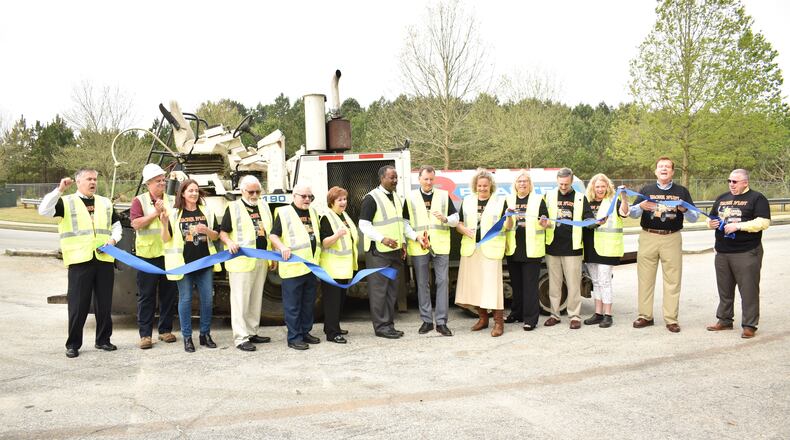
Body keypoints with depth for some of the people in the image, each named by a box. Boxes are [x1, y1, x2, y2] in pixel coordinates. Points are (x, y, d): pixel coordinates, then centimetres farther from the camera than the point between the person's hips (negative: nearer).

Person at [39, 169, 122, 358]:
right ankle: (73, 344, 11)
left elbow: (116, 225, 21)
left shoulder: (105, 203, 17)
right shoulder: (66, 202, 5)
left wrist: (113, 239, 2)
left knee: (104, 303, 9)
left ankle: (103, 340, 21)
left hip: (104, 259, 4)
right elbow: (44, 210, -11)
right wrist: (59, 190, -18)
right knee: (78, 304, 0)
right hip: (79, 261, -4)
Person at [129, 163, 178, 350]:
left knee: (169, 294, 8)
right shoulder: (139, 201, 2)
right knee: (146, 296, 2)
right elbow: (136, 224, -11)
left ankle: (165, 330, 20)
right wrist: (156, 212, -14)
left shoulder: (171, 201, 11)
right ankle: (145, 334, 8)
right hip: (147, 255, -3)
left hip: (169, 254, 3)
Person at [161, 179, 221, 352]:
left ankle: (205, 334, 19)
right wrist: (165, 224, -19)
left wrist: (207, 230, -12)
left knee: (207, 299, 6)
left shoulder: (206, 211, 7)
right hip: (184, 263, -2)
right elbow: (166, 239, -1)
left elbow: (216, 236, 9)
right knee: (185, 299, 3)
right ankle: (187, 338, 12)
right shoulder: (175, 213, 1)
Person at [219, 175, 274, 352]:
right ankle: (241, 338, -1)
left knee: (256, 299, 14)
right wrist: (229, 242, -25)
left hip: (261, 260, 6)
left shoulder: (263, 206, 14)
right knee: (240, 299, -5)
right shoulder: (233, 208, -3)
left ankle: (252, 332, 24)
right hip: (241, 261, -6)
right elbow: (222, 232, -4)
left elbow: (270, 232, 20)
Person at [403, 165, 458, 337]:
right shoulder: (411, 197, 6)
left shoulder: (444, 195, 7)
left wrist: (445, 219, -14)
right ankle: (426, 320, 14)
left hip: (440, 246, 0)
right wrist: (416, 236, -9)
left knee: (442, 282, -3)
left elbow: (456, 218, 8)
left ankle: (441, 322, 3)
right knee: (422, 283, 5)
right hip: (419, 247, 0)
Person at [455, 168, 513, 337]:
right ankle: (483, 317, 23)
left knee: (492, 283, -8)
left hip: (490, 249, -4)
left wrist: (509, 216, -23)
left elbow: (507, 227, -2)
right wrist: (464, 230, -9)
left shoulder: (500, 201, 1)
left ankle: (498, 322, -2)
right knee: (473, 283, 8)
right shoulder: (467, 201, 11)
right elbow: (458, 223, 12)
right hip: (470, 248, 4)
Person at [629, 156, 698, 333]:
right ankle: (645, 316, 10)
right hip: (648, 237, 1)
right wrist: (641, 207, -18)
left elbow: (694, 218, 6)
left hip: (672, 239, 0)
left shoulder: (681, 191, 10)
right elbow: (632, 213, 4)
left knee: (672, 280, -1)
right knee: (646, 278, 2)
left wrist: (684, 209, -15)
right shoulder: (646, 190, 11)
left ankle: (671, 319, 5)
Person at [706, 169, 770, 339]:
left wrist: (738, 226, -20)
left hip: (747, 253, -6)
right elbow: (712, 217, 25)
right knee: (725, 290, 13)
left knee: (749, 290, -2)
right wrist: (711, 223, 2)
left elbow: (763, 222, -14)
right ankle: (724, 320, 24)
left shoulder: (756, 198, -3)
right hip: (722, 253, 6)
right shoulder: (722, 198, 16)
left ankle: (749, 325, 6)